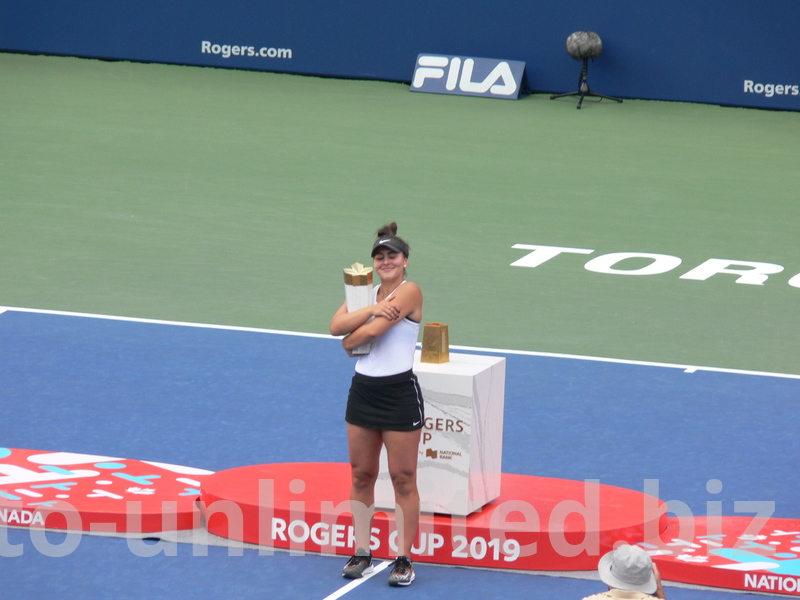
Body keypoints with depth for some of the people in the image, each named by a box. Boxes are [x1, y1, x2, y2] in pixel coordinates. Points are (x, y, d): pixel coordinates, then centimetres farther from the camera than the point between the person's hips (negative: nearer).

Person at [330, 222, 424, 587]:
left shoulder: (409, 292, -9)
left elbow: (372, 330, -19)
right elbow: (336, 326, -5)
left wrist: (350, 341, 0)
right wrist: (372, 309, -17)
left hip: (399, 393, -7)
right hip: (363, 389, 7)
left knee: (403, 478, -1)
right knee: (361, 474, 10)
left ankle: (404, 559, 4)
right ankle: (362, 553, 19)